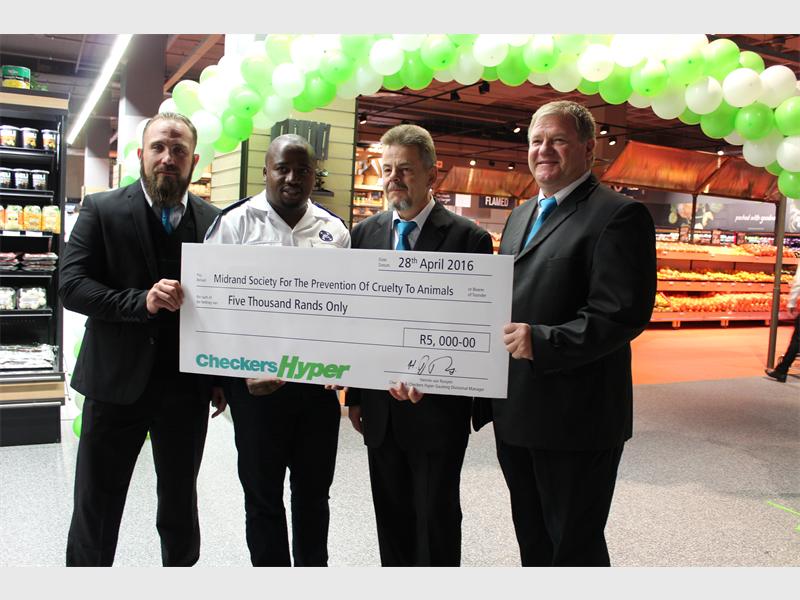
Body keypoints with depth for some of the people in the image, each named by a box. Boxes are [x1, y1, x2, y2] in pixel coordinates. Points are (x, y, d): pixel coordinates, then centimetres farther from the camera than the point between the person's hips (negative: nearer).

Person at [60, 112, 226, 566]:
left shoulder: (214, 221, 2)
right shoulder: (102, 210, -3)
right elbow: (71, 285, -10)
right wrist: (142, 301, -24)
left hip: (188, 390, 2)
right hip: (116, 382, -1)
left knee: (181, 502, 18)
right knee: (96, 504, 11)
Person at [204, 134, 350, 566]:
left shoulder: (334, 231, 7)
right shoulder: (236, 223, -2)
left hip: (319, 381, 3)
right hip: (257, 383, -3)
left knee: (314, 491, 16)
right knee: (262, 495, 11)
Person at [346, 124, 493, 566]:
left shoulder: (468, 237, -8)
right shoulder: (365, 233, 6)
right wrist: (355, 393, 9)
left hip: (437, 407, -4)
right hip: (379, 405, 4)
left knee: (437, 516, 8)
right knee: (391, 515, 17)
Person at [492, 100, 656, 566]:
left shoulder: (619, 214, -11)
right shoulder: (520, 217, 15)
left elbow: (623, 313, -20)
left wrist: (542, 342, -28)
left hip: (576, 419, -8)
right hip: (516, 414, 8)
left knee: (575, 546, 8)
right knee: (533, 541, 23)